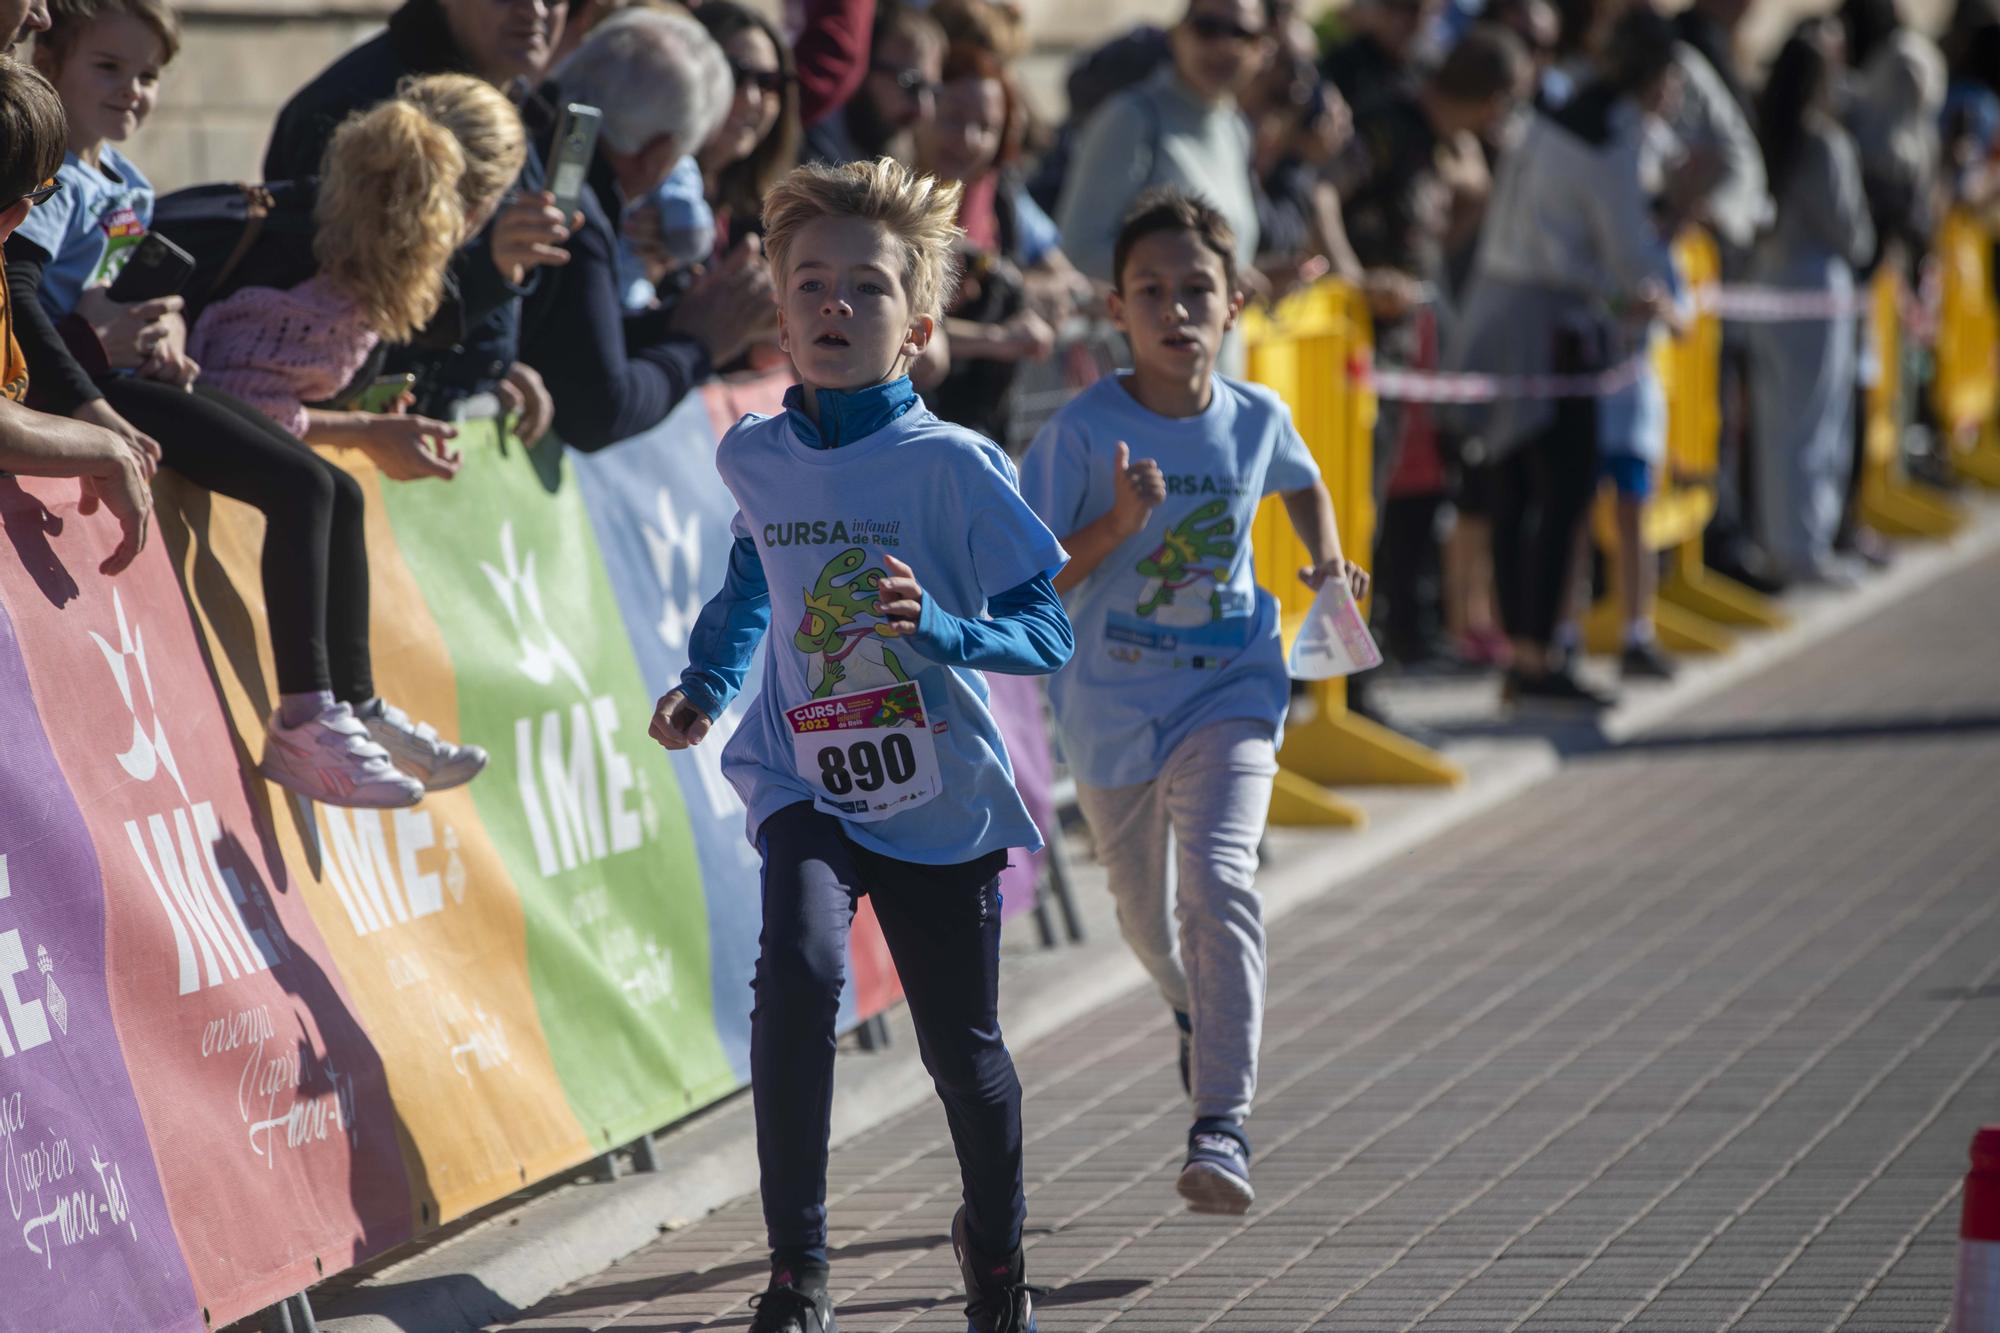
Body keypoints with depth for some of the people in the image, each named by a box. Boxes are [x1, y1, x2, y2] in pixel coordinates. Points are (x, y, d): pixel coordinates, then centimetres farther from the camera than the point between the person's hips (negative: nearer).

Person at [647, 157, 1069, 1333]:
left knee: (963, 1050, 11)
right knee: (799, 969, -27)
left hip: (941, 798, -1)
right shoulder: (754, 460, -1)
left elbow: (1049, 631, -15)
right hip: (807, 785, 1)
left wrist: (938, 627, -32)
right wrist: (707, 685, 12)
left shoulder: (955, 466, -14)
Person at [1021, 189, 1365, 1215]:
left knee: (1218, 883, -23)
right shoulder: (1084, 431, -14)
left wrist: (1327, 563, 5)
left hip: (1228, 694, 0)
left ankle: (1221, 1124, -24)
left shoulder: (1257, 419, -4)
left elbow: (1303, 484, 21)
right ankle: (1196, 1010, 55)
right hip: (1110, 705, 0)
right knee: (1142, 908, 19)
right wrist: (1115, 526, -29)